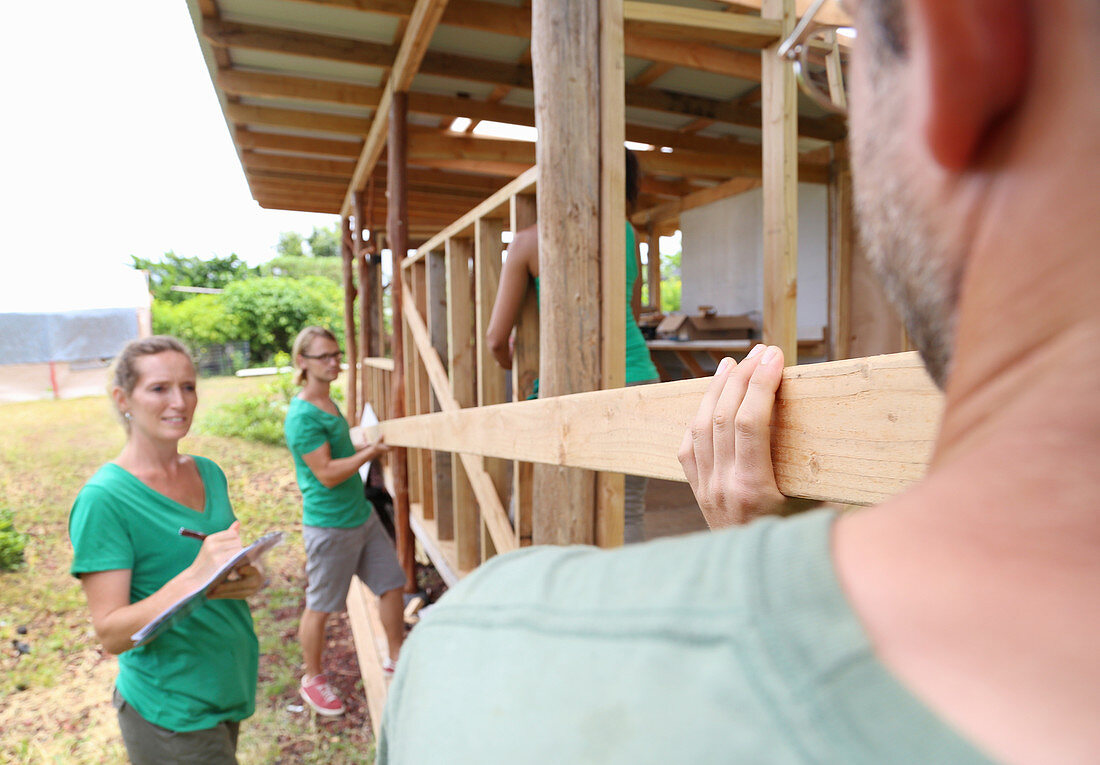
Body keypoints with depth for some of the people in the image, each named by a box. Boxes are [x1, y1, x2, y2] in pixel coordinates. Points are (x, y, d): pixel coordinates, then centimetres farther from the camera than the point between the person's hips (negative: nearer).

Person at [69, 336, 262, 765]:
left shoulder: (208, 473, 2)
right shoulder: (103, 499, -18)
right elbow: (110, 634, -19)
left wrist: (247, 580, -9)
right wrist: (195, 579, -34)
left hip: (230, 682, 6)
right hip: (171, 710, -6)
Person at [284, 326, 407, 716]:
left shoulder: (328, 403, 8)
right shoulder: (303, 415, -20)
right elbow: (327, 473, -23)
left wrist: (367, 445, 10)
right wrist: (372, 451, -17)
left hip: (362, 514, 9)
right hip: (329, 525, -8)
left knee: (392, 585, 12)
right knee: (320, 607, 10)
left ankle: (397, 658, 30)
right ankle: (313, 680, 32)